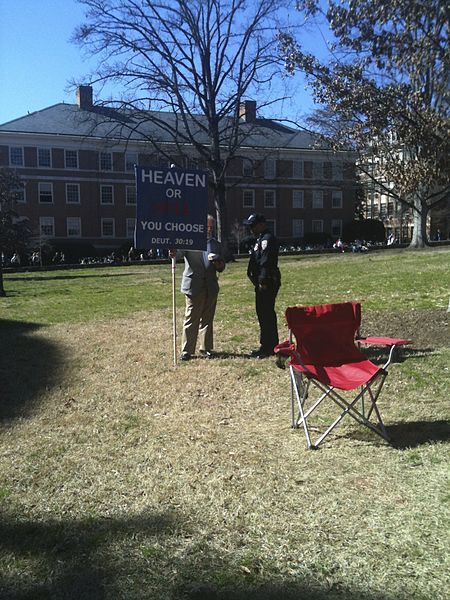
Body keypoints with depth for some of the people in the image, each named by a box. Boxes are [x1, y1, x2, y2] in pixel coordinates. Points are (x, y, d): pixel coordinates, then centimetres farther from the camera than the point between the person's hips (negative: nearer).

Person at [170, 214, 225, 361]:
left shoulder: (216, 245, 15)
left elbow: (221, 268, 20)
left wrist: (219, 264, -3)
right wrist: (174, 252, -41)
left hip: (211, 287, 5)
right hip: (194, 286, -4)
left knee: (207, 320, 11)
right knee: (190, 320, 0)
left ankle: (206, 348, 21)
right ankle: (186, 351, 8)